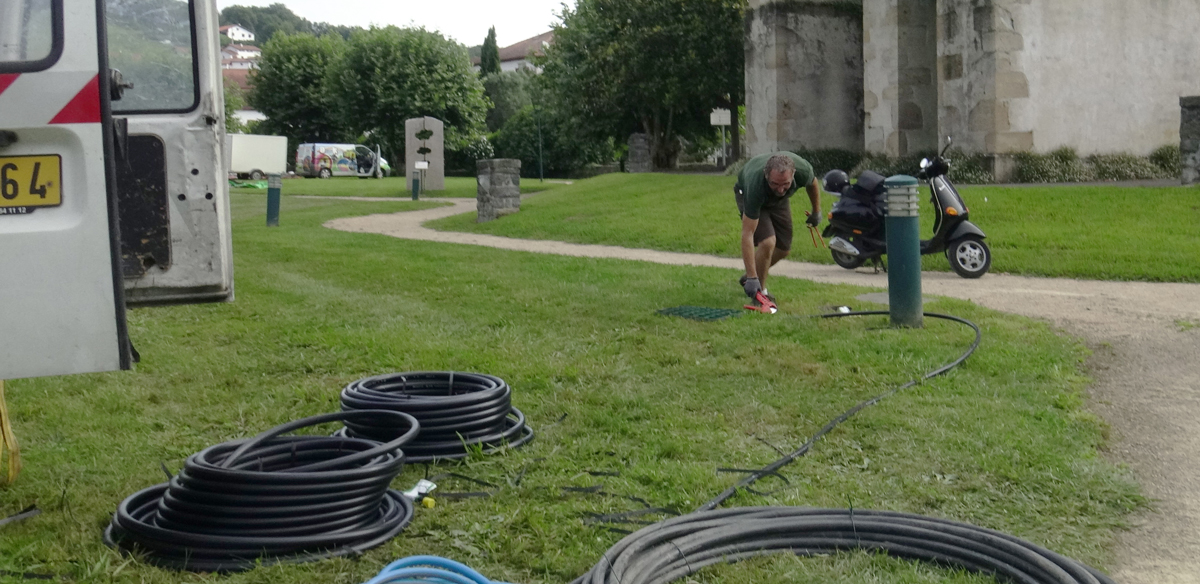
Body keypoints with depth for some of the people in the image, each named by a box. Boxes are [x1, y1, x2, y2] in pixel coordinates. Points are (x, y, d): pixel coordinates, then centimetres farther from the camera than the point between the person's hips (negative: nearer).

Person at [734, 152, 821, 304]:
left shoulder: (803, 169, -36)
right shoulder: (755, 186, -45)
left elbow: (812, 184, -7)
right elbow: (747, 234, -42)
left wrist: (816, 212, 9)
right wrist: (752, 277, -44)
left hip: (779, 201, 5)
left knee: (783, 249, 5)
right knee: (768, 242, -25)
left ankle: (748, 278, 29)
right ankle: (760, 293, -4)